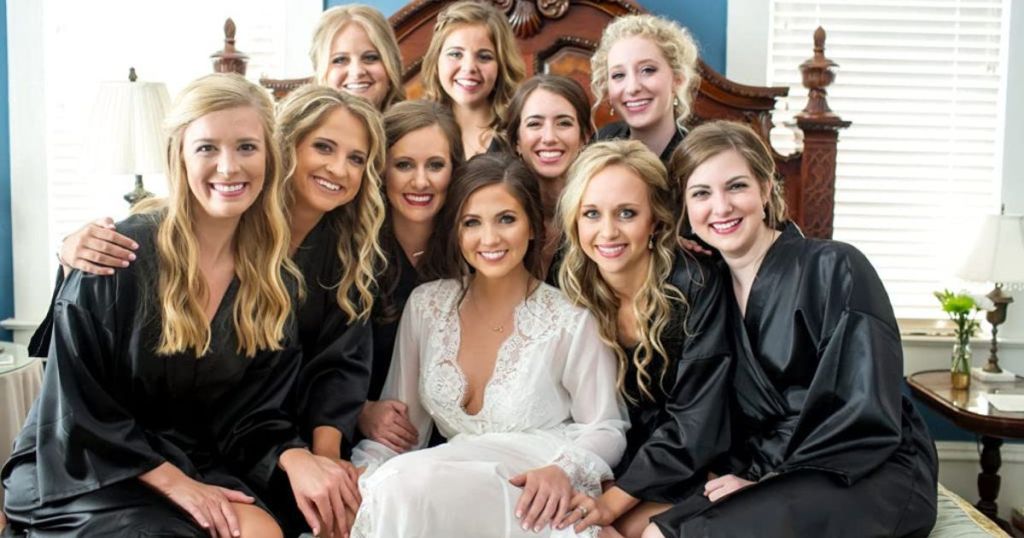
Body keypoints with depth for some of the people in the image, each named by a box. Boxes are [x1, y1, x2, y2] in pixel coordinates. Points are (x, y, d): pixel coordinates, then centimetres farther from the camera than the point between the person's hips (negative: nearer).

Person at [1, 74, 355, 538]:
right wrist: (173, 482, -19)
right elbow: (76, 404, -13)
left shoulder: (274, 278, -1)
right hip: (84, 472, -3)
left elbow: (254, 409, -1)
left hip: (193, 465, 3)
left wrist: (293, 457, -22)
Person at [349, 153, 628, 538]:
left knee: (412, 482, -29)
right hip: (453, 484, 4)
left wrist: (564, 471, -23)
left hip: (537, 504, -3)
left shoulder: (573, 320, -8)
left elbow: (606, 431, -2)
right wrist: (360, 481, -10)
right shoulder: (425, 305, 4)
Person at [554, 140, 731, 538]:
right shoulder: (570, 290, -8)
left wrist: (612, 502, -22)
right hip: (611, 468, 3)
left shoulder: (694, 285, -18)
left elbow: (695, 423, -18)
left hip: (688, 473, -3)